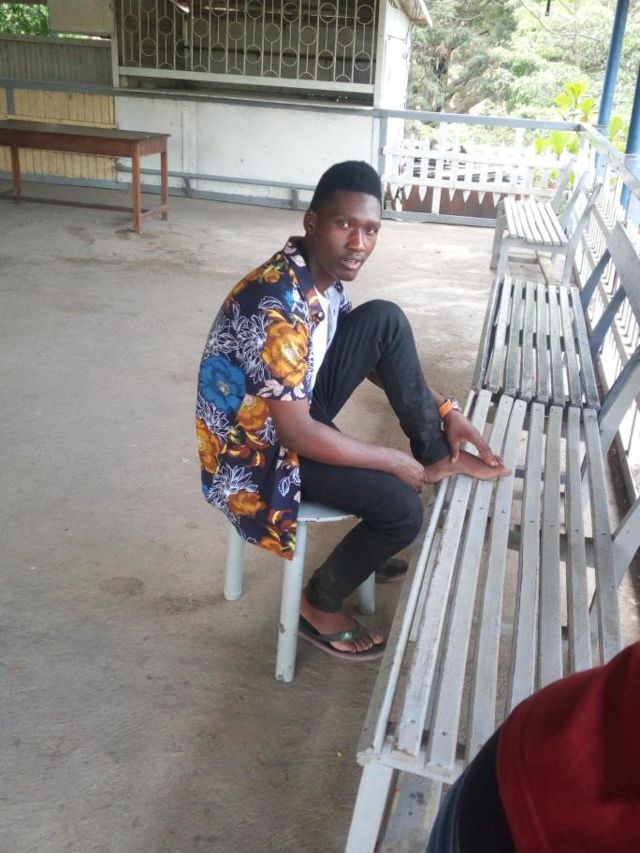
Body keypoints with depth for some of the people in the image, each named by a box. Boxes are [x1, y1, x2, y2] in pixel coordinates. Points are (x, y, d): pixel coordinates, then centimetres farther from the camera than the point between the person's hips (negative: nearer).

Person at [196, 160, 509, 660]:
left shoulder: (323, 272, -4)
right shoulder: (281, 305, -32)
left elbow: (379, 356, 9)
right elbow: (296, 434, -30)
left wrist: (443, 408, -1)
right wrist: (394, 461, -19)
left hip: (295, 406, 8)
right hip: (257, 445, -8)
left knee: (386, 319, -6)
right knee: (400, 507, -18)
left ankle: (436, 455, 4)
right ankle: (320, 607, 8)